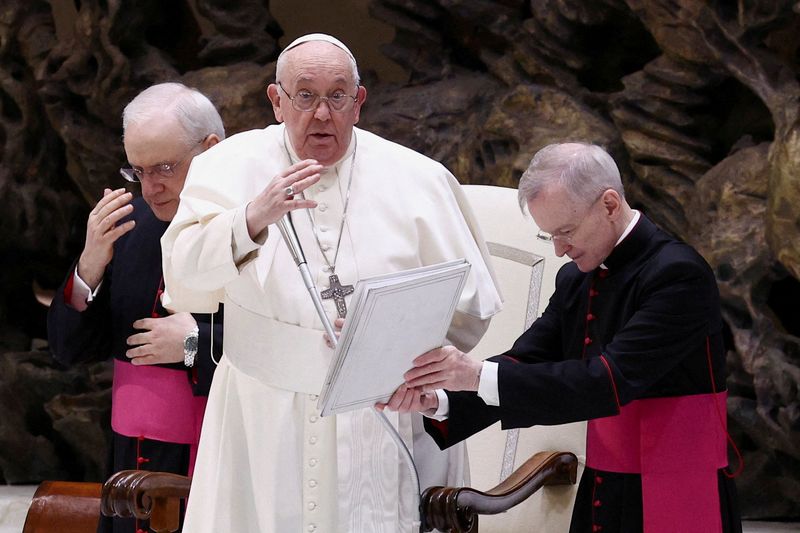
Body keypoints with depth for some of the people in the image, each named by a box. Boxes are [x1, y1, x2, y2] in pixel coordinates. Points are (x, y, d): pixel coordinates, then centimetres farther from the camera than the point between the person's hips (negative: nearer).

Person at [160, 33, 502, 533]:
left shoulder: (418, 180, 3)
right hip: (264, 430, 0)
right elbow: (184, 271, -12)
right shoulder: (231, 167, 2)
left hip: (387, 430, 0)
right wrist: (254, 219, -29)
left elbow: (470, 304, 2)